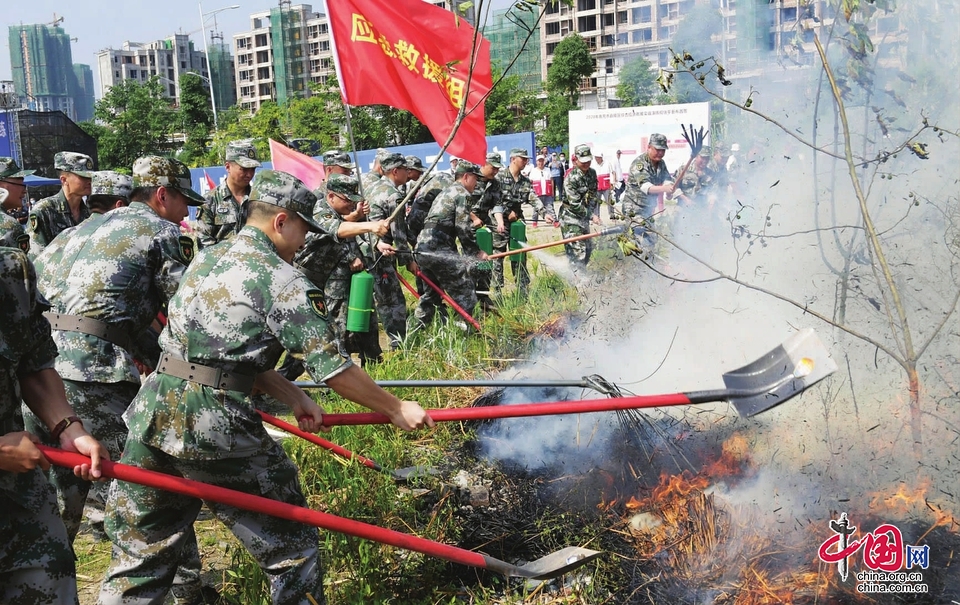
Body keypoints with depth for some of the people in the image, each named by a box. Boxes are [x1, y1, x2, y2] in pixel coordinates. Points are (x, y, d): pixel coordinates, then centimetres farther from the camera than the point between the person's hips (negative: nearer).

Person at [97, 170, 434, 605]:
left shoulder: (206, 259, 16)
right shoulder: (283, 281, -7)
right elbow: (332, 367, -8)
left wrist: (292, 396, 14)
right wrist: (396, 410, 4)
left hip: (151, 414, 7)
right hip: (216, 427, -7)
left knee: (139, 554, 20)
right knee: (291, 549, 10)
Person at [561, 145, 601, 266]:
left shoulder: (592, 173, 2)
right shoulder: (571, 178, -22)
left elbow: (593, 195, 10)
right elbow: (575, 204, -22)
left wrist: (596, 214, -2)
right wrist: (591, 216, -19)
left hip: (584, 216, 8)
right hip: (570, 217, -8)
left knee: (588, 248, 18)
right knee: (577, 252, -14)